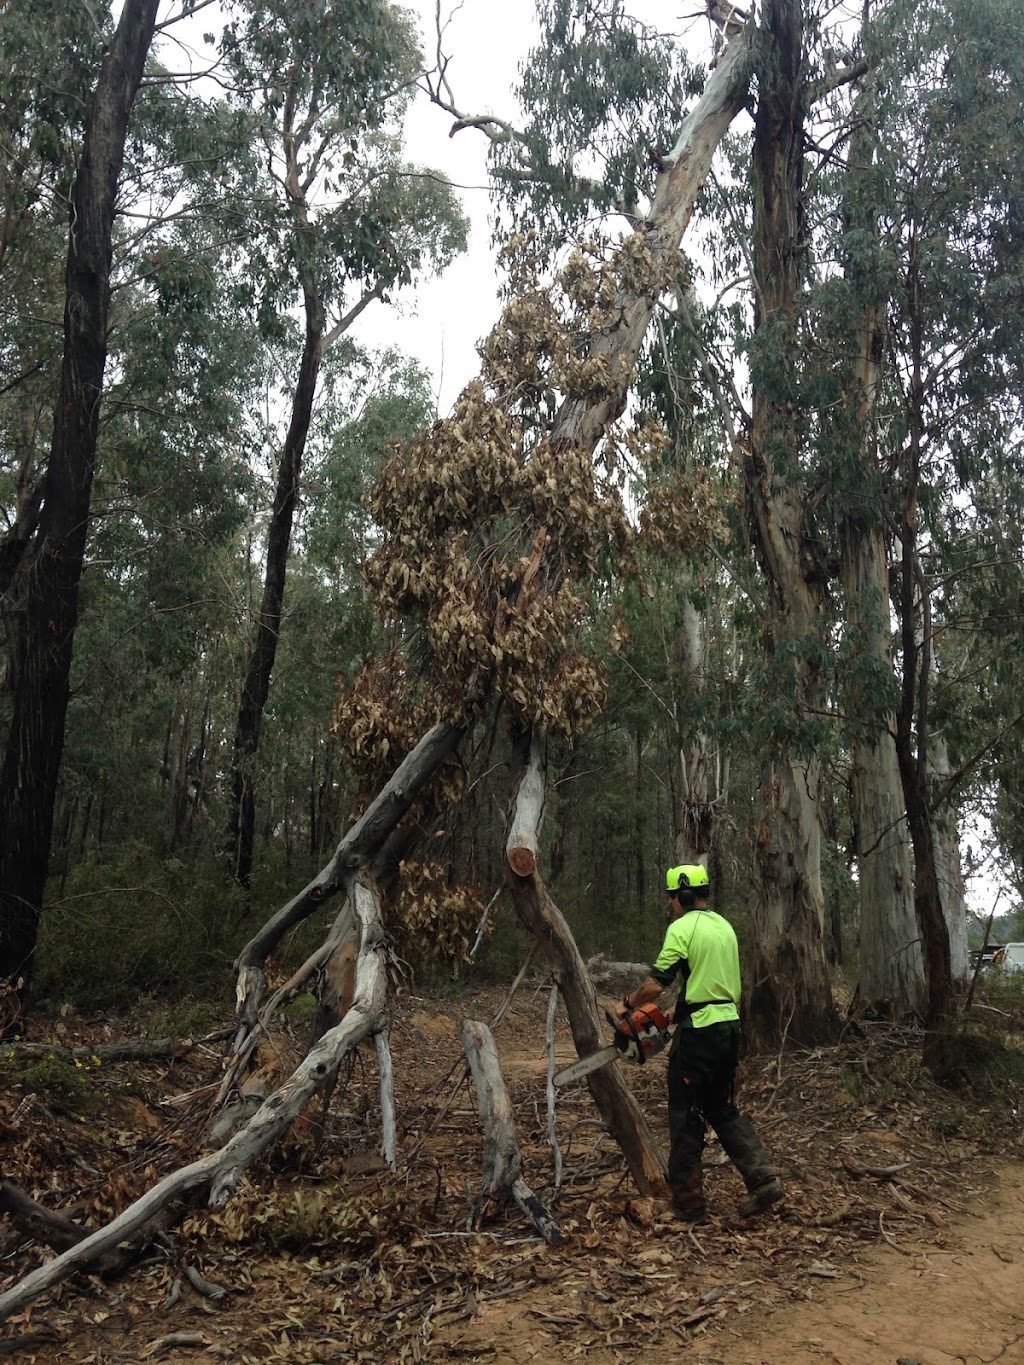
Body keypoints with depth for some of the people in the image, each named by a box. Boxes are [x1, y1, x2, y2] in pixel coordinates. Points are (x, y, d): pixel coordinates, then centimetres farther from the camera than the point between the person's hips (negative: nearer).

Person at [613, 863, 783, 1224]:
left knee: (686, 1117, 4)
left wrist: (628, 1003, 2)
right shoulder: (724, 926, 13)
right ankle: (763, 1178, 7)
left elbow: (655, 985, -16)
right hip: (729, 1026, 8)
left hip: (699, 1033, -8)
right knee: (723, 1110, 19)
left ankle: (687, 1204, 12)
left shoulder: (682, 928, -13)